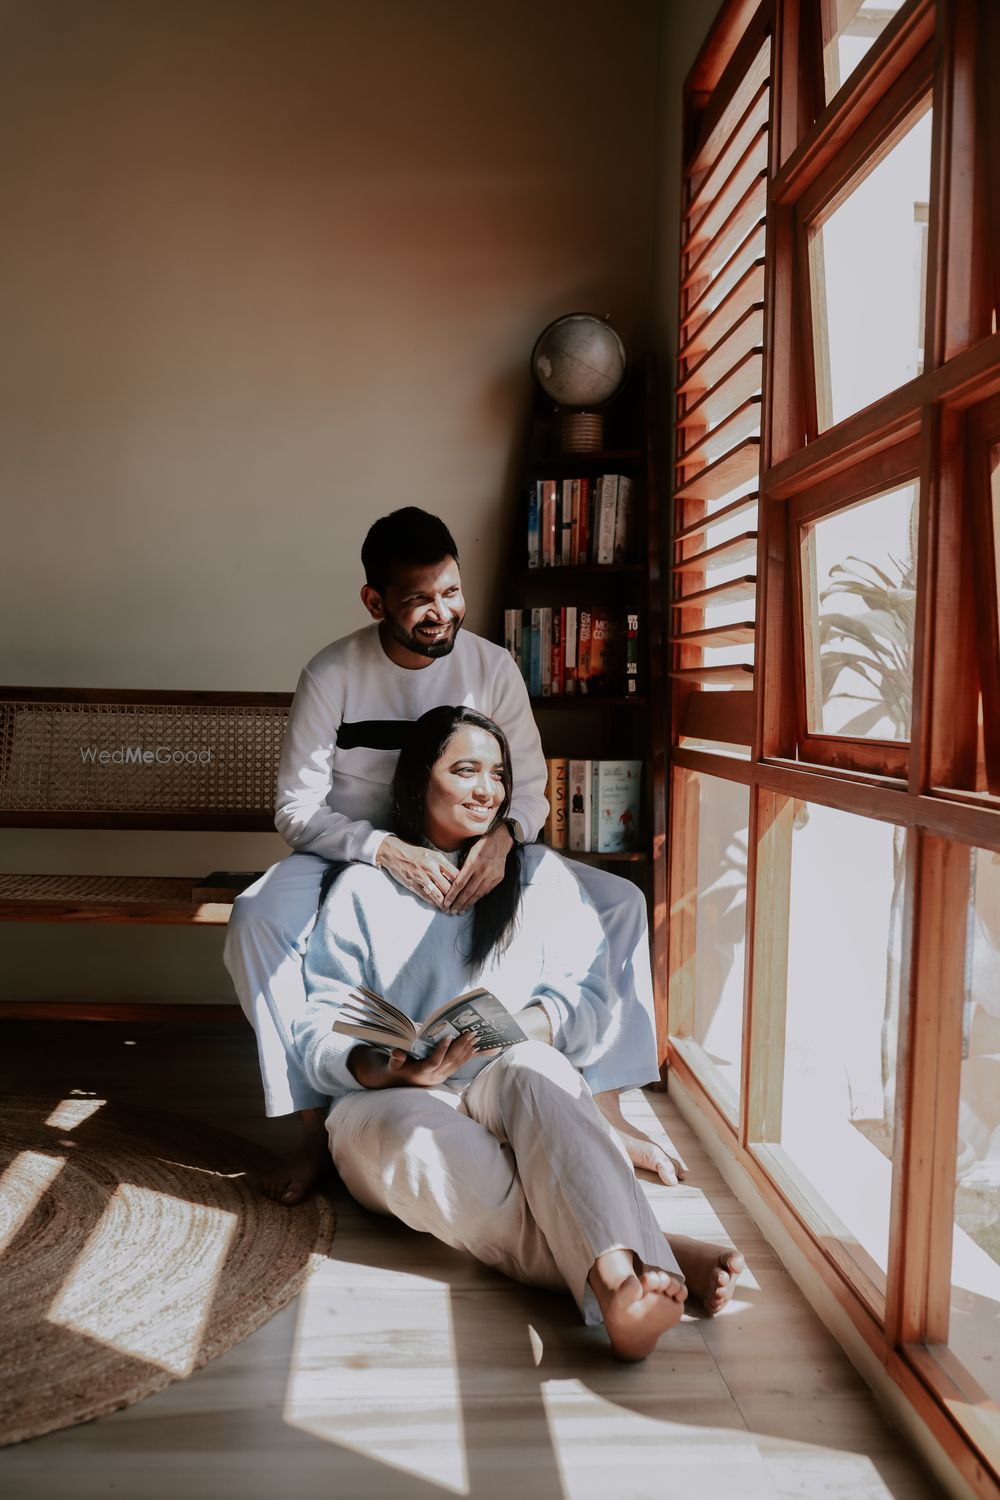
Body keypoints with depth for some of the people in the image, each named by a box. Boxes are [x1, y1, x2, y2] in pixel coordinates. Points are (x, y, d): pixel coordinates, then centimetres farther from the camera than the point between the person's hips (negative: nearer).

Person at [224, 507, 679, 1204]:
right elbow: (298, 811, -15)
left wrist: (503, 835, -27)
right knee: (258, 918, -33)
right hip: (356, 854, -2)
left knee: (619, 902, -15)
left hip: (469, 856, 2)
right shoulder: (332, 675, -14)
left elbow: (529, 784, -3)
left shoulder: (492, 665, -7)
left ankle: (606, 1110, -4)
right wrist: (387, 850, -33)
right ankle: (315, 1128, -18)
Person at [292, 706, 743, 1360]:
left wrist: (514, 1026, -19)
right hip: (391, 1104, 0)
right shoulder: (363, 888, 12)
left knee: (531, 1067, -36)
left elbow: (589, 1001, 4)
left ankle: (618, 1269, -58)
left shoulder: (541, 875, 17)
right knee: (425, 1147, -37)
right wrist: (387, 1070, -19)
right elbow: (317, 1033, 4)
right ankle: (660, 1259, -45)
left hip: (515, 1096, 1)